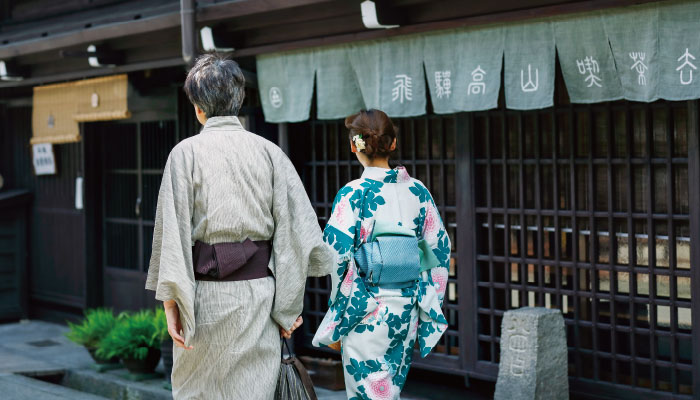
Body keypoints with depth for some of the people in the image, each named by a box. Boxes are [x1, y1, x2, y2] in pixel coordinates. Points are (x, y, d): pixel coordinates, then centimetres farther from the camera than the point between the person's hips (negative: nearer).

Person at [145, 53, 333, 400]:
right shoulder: (269, 152, 3)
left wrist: (171, 300, -5)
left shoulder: (186, 152, -4)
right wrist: (289, 306, 5)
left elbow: (173, 231, -8)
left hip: (207, 292, -2)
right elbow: (298, 231, 0)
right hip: (260, 292, 2)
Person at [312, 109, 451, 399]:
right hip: (407, 310, 5)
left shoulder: (353, 194, -11)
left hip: (367, 311, -5)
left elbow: (337, 258, -15)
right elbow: (439, 251, 7)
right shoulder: (418, 191, 3)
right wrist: (428, 307, 15)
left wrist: (336, 321, -5)